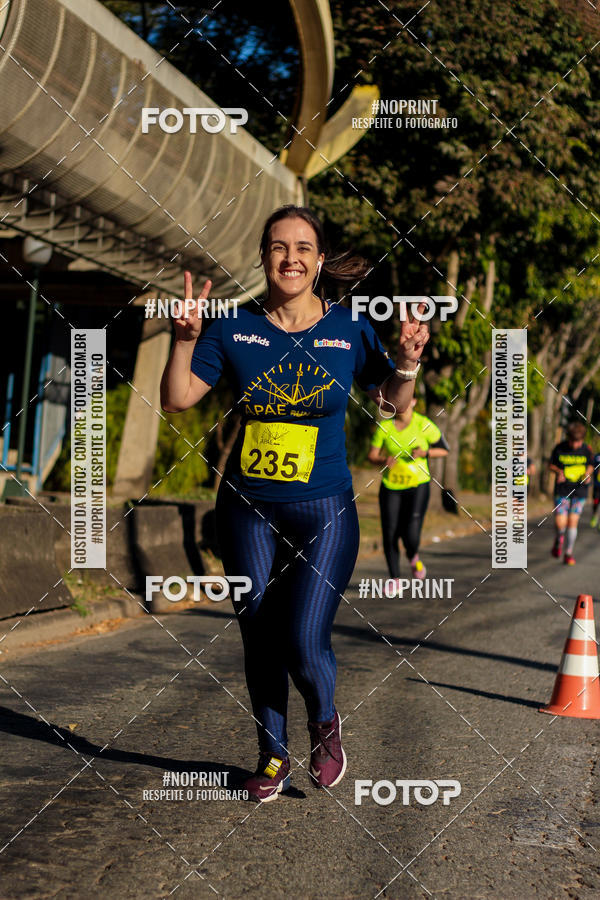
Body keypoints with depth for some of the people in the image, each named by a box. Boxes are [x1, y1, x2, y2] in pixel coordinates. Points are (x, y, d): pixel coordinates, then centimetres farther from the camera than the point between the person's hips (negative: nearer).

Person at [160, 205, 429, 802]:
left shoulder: (348, 329, -1)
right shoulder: (235, 327, -1)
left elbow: (393, 404, 8)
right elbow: (176, 399, -1)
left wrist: (407, 363, -11)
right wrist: (185, 339, -16)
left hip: (324, 511, -2)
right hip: (247, 507, 2)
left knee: (304, 642, -12)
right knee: (260, 638, 8)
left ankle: (325, 722, 21)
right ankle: (273, 755, 27)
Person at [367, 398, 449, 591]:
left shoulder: (424, 425, -9)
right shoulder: (384, 427, -5)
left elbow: (444, 450, 1)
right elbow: (372, 456, 0)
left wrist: (425, 453, -18)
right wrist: (384, 460, -22)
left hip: (418, 486, -2)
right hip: (390, 487, 2)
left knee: (411, 535, -14)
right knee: (389, 535, -3)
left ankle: (414, 557, 23)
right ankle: (395, 579, 16)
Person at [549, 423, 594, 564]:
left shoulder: (586, 450, -5)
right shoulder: (559, 448, -8)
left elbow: (590, 465, 11)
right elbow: (552, 465, 4)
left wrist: (587, 474, -11)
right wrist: (559, 472, -17)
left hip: (579, 490, 1)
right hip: (562, 491, -1)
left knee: (573, 522, -1)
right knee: (560, 523, -10)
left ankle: (569, 553, 15)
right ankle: (559, 538, 25)